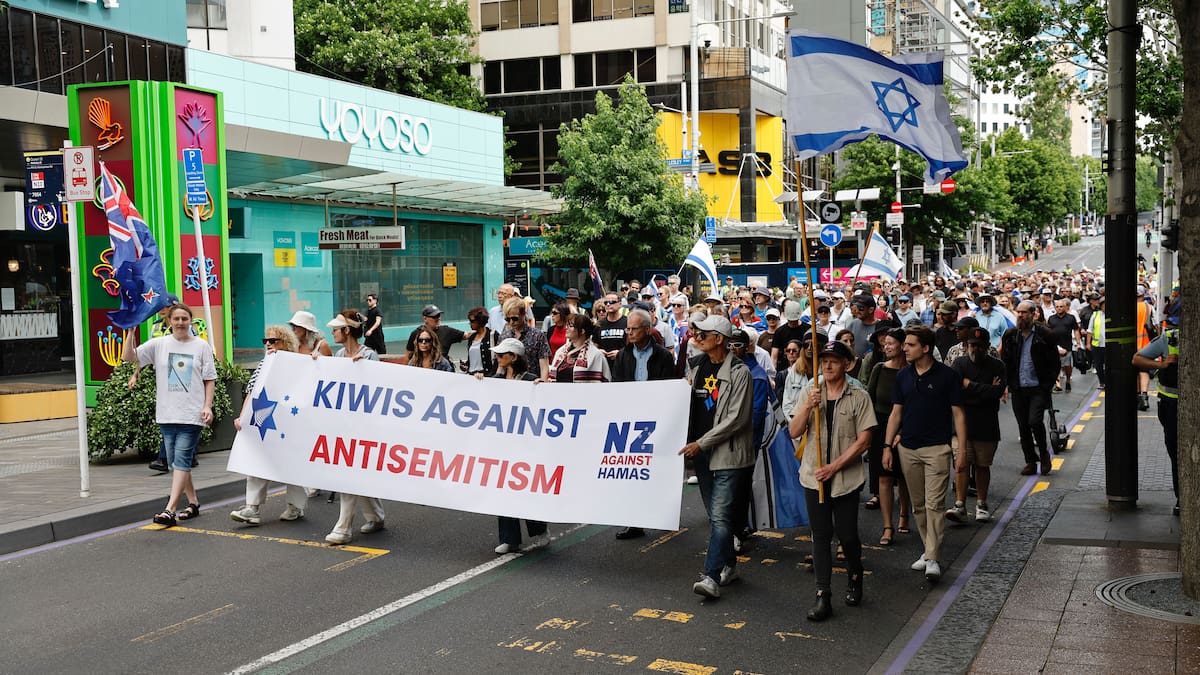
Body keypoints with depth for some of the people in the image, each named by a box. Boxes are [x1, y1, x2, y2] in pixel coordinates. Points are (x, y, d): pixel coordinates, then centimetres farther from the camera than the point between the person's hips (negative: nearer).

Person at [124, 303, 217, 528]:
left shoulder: (202, 347, 2)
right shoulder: (159, 344, 6)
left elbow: (209, 380, 4)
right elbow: (129, 356, 1)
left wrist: (208, 406, -5)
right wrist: (131, 332, -11)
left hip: (192, 414, -4)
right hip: (167, 414, 4)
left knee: (181, 461, -10)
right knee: (175, 462, 10)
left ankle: (169, 510, -13)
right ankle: (193, 502, 25)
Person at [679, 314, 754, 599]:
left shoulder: (738, 372, -10)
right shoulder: (696, 368, 12)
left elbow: (737, 418, -15)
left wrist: (702, 442, -16)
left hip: (728, 453, -7)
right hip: (701, 452, 7)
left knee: (721, 516, -12)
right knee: (715, 514, 14)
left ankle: (712, 576, -16)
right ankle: (729, 564, 26)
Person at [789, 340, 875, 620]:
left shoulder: (859, 397, -3)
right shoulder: (809, 393, 4)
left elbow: (863, 440, -7)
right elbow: (794, 432, 0)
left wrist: (834, 466, -12)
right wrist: (808, 408, -17)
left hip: (846, 478, -2)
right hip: (814, 477, 2)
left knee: (847, 535, 4)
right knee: (821, 536, 4)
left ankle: (855, 579, 33)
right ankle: (823, 597, 7)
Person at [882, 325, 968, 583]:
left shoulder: (947, 376, -5)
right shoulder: (903, 376, 8)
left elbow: (957, 414, -2)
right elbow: (896, 413, 12)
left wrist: (962, 450, -7)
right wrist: (888, 445, 6)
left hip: (937, 448, -5)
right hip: (907, 448, 5)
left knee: (934, 504, -10)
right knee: (917, 505, 10)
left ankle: (933, 558, -9)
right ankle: (929, 550, 22)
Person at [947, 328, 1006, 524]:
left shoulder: (997, 366, 3)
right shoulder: (959, 364, 3)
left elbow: (998, 391, -13)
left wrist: (970, 385, -10)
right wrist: (986, 391, -13)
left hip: (987, 426, 1)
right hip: (962, 421, -1)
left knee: (983, 466, 10)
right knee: (961, 464, -9)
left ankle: (981, 504, 23)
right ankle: (960, 506, -9)